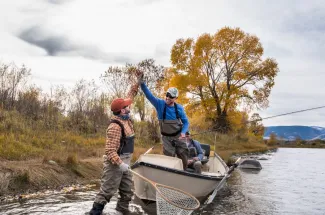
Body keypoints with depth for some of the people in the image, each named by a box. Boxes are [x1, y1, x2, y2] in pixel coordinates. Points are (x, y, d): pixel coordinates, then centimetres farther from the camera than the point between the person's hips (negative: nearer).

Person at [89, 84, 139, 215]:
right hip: (115, 163, -9)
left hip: (124, 162, 9)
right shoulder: (115, 127, -23)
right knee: (107, 191, -3)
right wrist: (120, 164, -30)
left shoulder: (126, 119, 5)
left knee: (127, 190, 15)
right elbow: (110, 150, -26)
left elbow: (129, 98, 18)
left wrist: (137, 85, 17)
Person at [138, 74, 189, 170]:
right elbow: (149, 95, -27)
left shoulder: (179, 108, -10)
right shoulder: (160, 104, -15)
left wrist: (183, 132, -19)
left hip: (178, 136, 2)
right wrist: (142, 83, -42)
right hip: (166, 137, -2)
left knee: (184, 157, 9)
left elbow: (186, 122, -1)